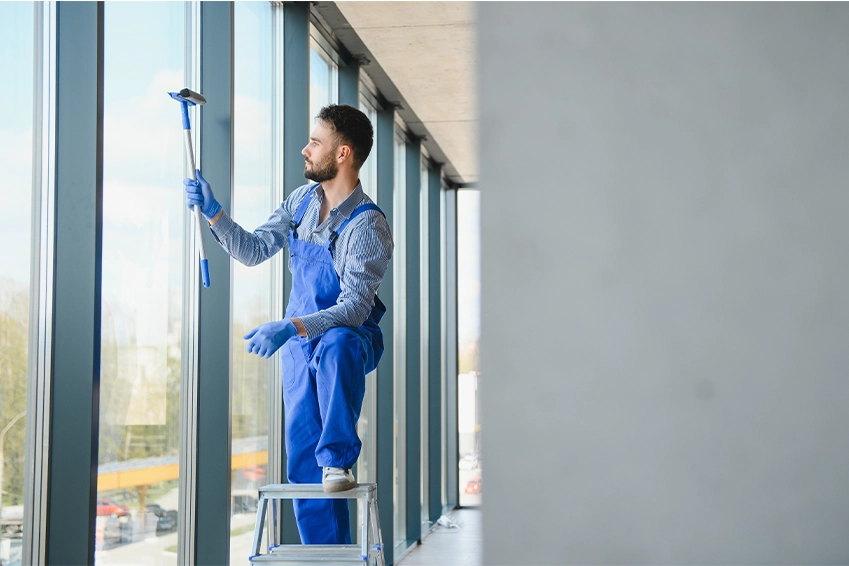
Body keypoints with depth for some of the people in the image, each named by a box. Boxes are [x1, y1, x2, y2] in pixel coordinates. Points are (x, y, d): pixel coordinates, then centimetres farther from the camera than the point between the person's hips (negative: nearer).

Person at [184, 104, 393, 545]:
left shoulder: (368, 226, -20)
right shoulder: (302, 201, 2)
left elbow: (355, 308, -28)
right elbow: (253, 251, 10)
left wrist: (291, 327, -40)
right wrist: (212, 212, -2)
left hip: (351, 338, -6)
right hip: (301, 344, 6)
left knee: (336, 346, -43)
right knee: (302, 458, 0)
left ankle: (339, 461, -34)